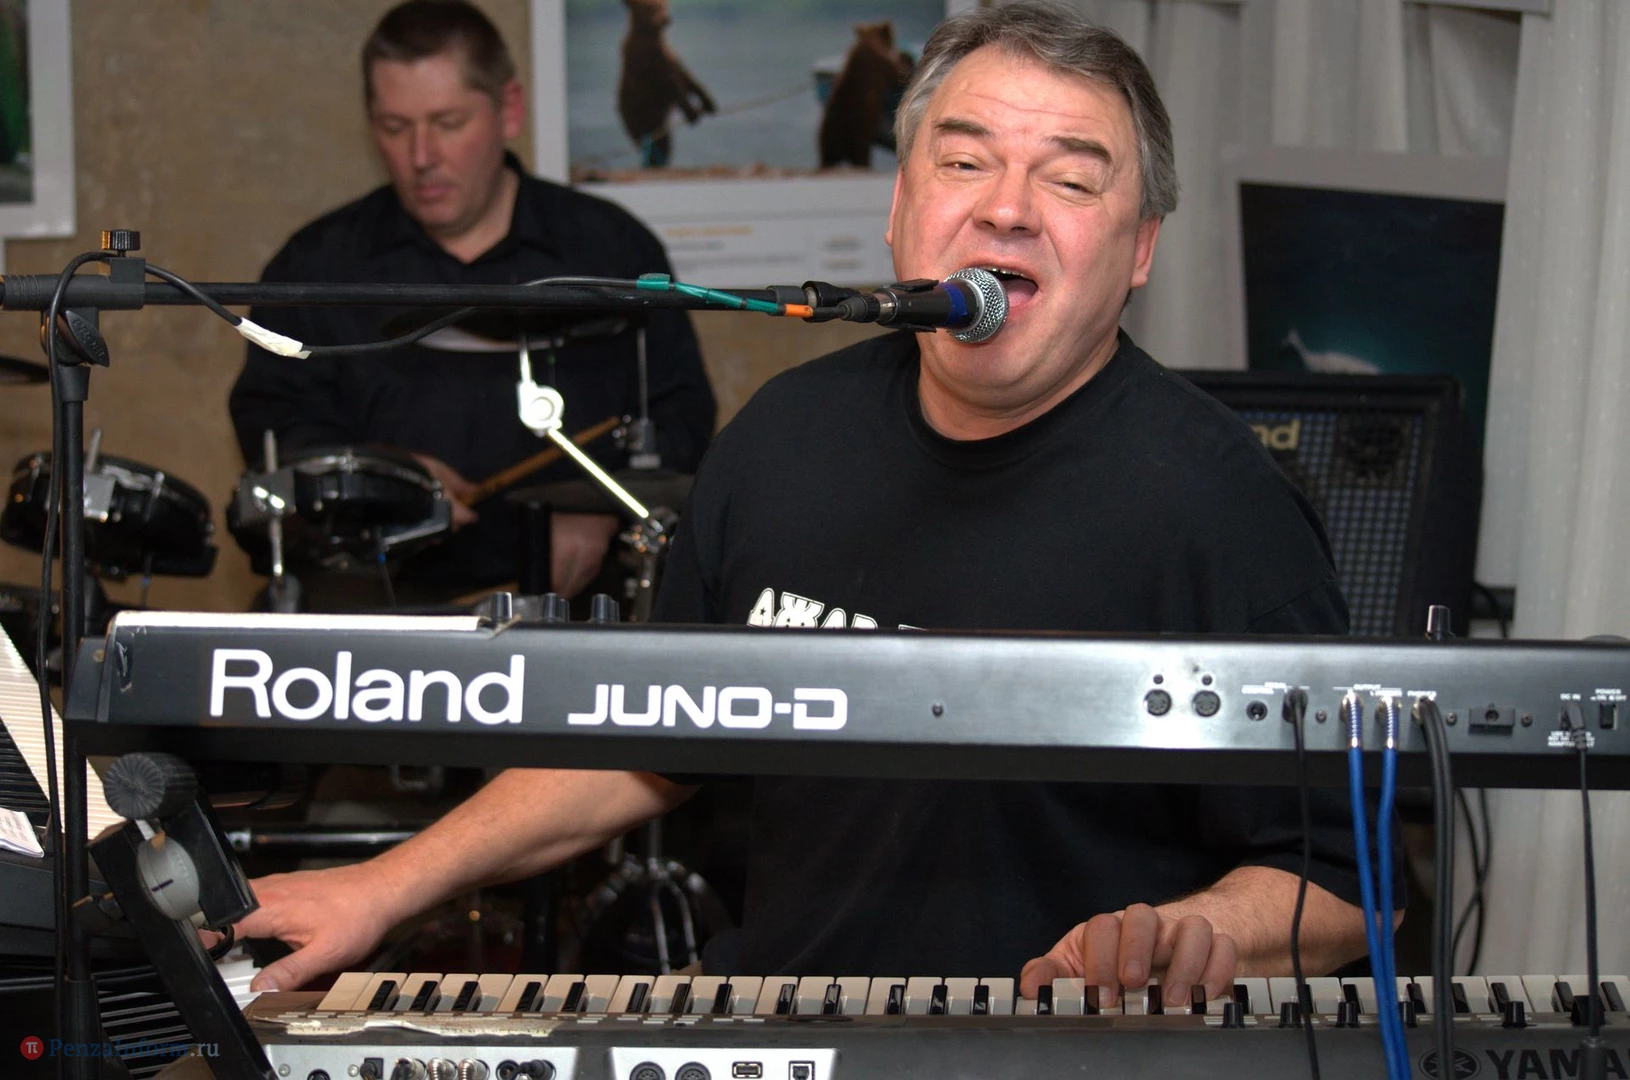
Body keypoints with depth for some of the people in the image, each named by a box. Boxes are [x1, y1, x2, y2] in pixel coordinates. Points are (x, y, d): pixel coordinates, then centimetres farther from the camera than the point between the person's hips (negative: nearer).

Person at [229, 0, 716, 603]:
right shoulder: (316, 265, 11)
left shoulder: (614, 250, 10)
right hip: (384, 605, 1)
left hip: (577, 593, 0)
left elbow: (682, 417, 8)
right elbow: (270, 422, 6)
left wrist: (601, 515, -10)